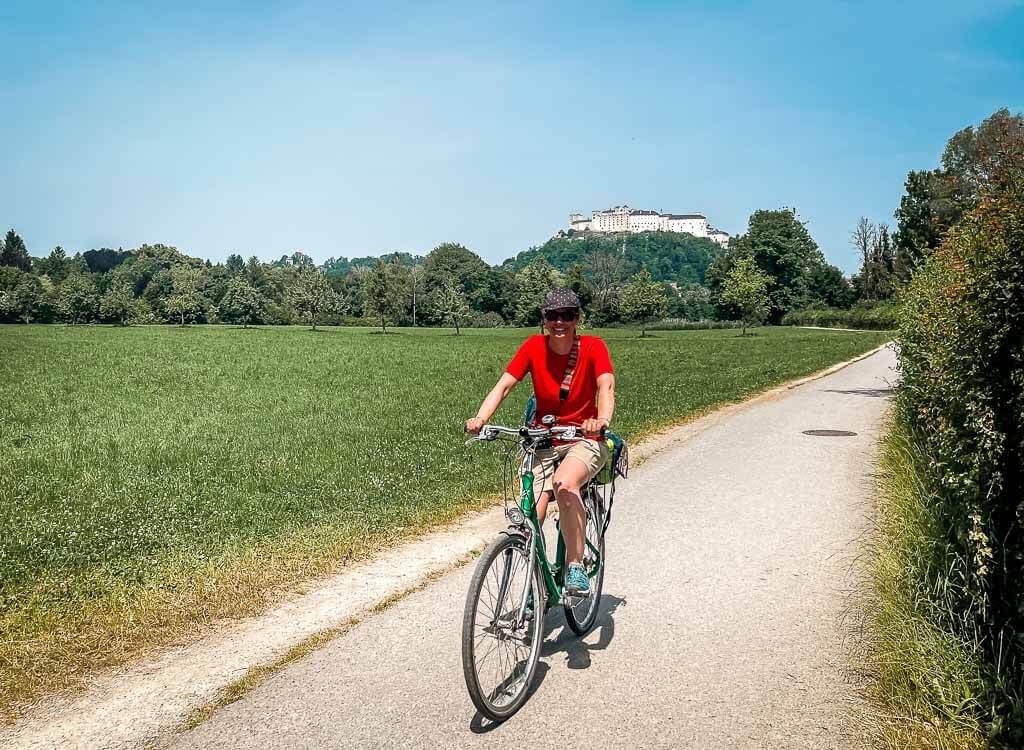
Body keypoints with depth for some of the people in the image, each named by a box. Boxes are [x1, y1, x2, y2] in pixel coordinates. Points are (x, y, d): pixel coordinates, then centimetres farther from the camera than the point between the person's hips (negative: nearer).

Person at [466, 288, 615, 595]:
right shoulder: (534, 347, -4)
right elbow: (503, 385, -13)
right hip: (543, 442, 3)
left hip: (585, 441, -2)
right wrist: (480, 417, -31)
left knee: (564, 484, -36)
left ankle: (575, 566, -19)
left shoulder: (593, 347, -8)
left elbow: (606, 386, -23)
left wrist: (602, 419, -46)